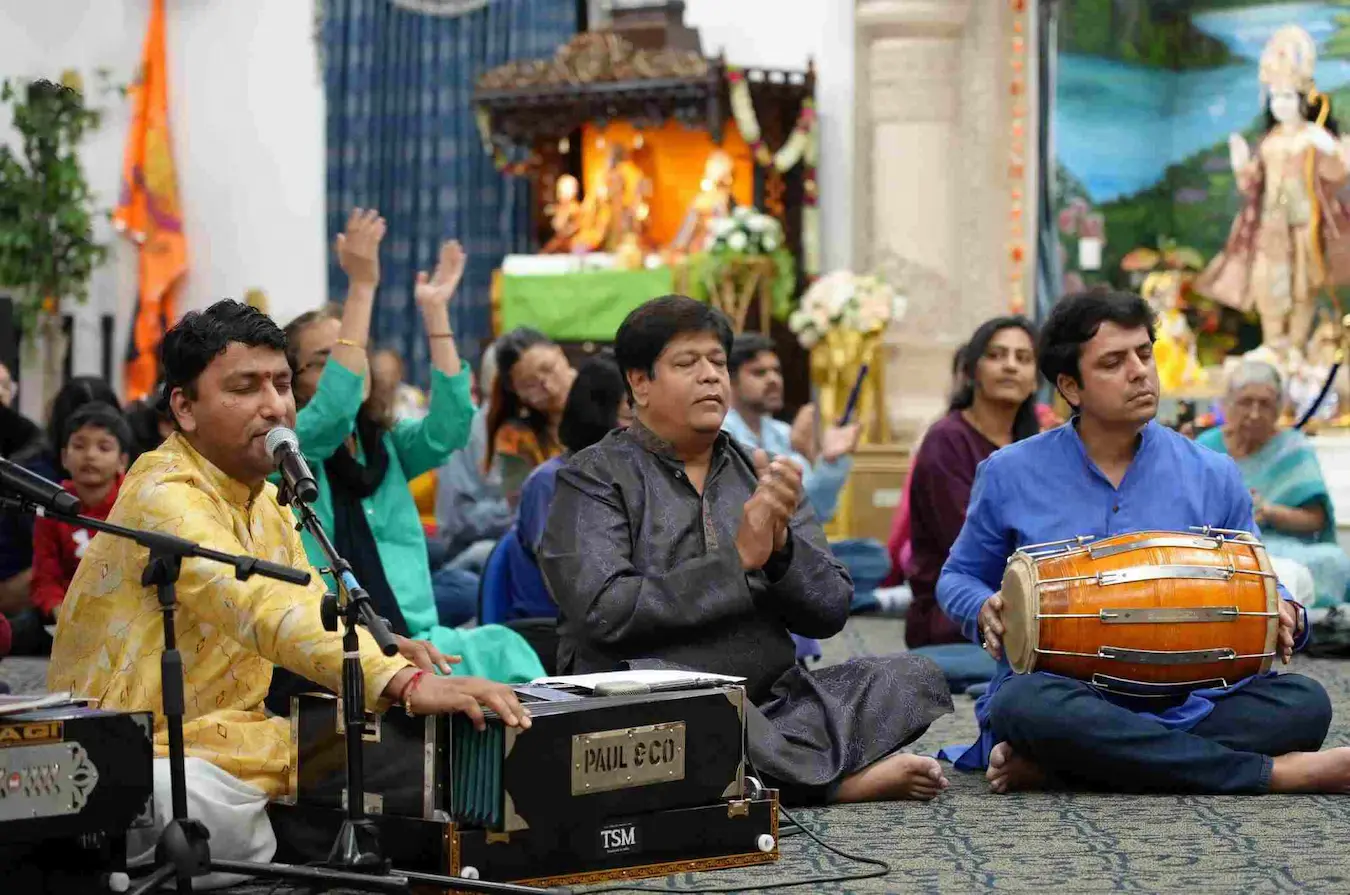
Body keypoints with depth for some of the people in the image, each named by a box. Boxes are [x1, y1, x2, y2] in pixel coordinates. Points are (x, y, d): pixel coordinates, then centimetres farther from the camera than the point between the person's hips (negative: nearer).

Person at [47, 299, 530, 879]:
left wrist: (379, 646, -4)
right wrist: (403, 682, -44)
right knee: (232, 817, -38)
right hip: (137, 759, -9)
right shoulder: (166, 497, -19)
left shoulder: (265, 500, 13)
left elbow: (317, 607, 19)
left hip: (229, 742, 9)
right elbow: (259, 607, -34)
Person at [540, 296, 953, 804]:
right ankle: (838, 779, -23)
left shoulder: (759, 474, 16)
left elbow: (830, 612, 9)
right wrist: (736, 560, -15)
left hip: (770, 699, 5)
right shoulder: (594, 478, 1)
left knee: (915, 679, -11)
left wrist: (781, 545, -11)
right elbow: (603, 611, -15)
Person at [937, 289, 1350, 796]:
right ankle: (1274, 773, -29)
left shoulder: (1213, 478, 9)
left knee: (1303, 702, -26)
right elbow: (958, 577, 18)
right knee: (1027, 704, -38)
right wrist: (986, 610, -6)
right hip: (1064, 693, -2)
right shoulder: (1010, 475, 6)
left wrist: (1282, 618, -8)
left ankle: (1055, 767, -29)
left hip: (1188, 702, 2)